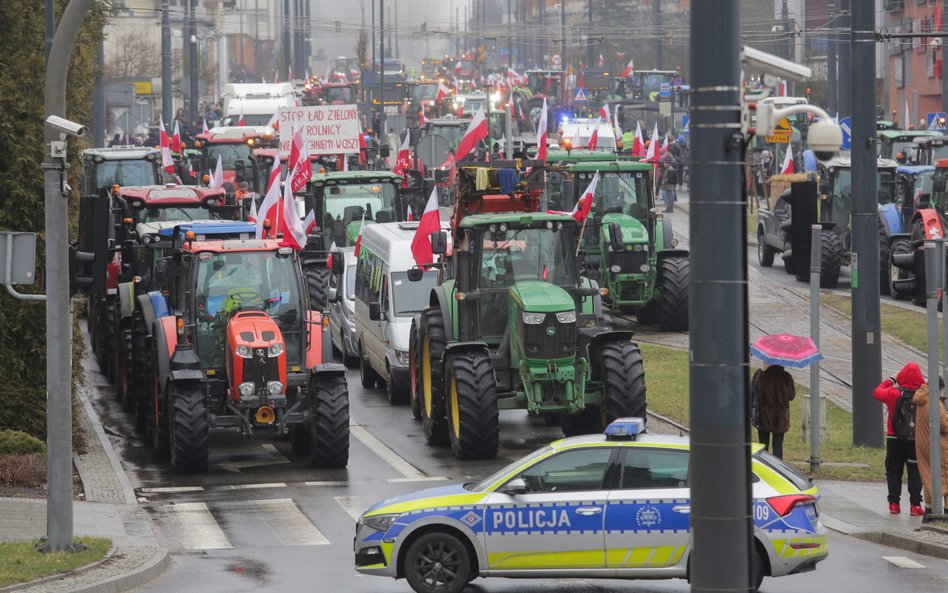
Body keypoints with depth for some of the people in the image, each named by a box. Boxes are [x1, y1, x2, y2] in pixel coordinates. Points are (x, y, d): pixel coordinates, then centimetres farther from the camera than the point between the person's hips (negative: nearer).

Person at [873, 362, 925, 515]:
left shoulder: (893, 393, -12)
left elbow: (877, 392, 4)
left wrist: (888, 382, 20)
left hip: (895, 439, 0)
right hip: (917, 439, 0)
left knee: (894, 471, 12)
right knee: (915, 472, 5)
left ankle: (894, 503, 10)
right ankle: (915, 505, 0)